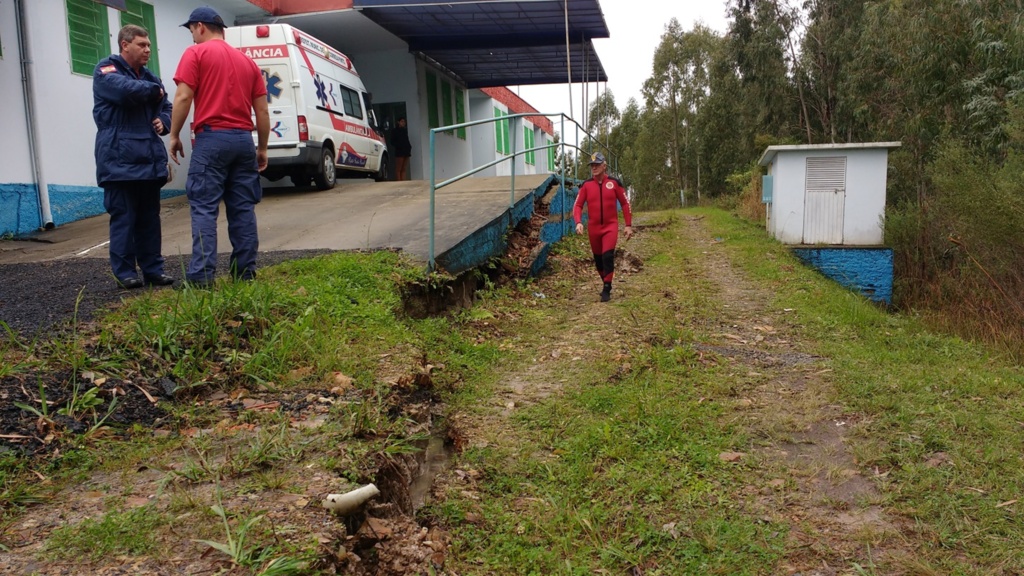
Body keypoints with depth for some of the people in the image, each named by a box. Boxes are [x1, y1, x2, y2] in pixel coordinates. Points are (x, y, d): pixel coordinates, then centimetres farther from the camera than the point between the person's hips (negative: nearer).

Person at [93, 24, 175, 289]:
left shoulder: (149, 77, 20)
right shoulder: (106, 70, -2)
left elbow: (166, 107, 25)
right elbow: (127, 90, -22)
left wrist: (163, 122, 2)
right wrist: (155, 90, -4)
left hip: (149, 158, 7)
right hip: (120, 159, -7)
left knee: (150, 217, 9)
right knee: (123, 217, -5)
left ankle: (152, 268, 14)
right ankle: (124, 272, 2)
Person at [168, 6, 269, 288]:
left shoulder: (196, 53, 2)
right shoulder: (248, 61, 18)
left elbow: (183, 97, -7)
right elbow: (262, 111, 14)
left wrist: (174, 135, 2)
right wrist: (262, 148, 19)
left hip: (212, 138, -5)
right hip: (244, 139, 5)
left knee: (204, 208, -5)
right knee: (243, 208, 6)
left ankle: (201, 275, -11)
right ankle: (245, 272, 7)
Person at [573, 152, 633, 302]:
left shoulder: (614, 183, -2)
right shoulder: (586, 185, 1)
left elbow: (625, 203, 4)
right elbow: (578, 205, 1)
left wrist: (628, 225, 1)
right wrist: (578, 222, -16)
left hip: (610, 226, -2)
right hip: (593, 227, 3)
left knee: (608, 256, -17)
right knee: (598, 259, 11)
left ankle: (607, 289, -8)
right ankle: (606, 284, 32)